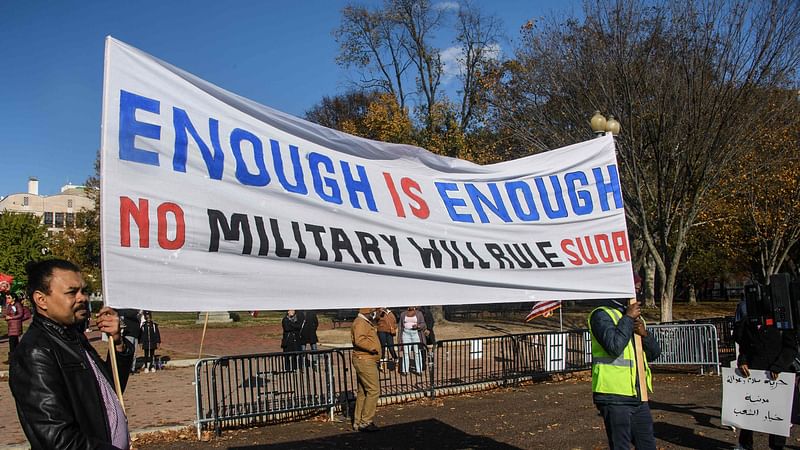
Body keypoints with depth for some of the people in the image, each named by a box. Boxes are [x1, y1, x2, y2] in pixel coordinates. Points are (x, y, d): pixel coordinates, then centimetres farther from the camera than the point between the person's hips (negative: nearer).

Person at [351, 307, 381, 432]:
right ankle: (366, 422, -5)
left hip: (365, 361, 11)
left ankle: (358, 422, 19)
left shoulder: (366, 323, 19)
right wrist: (373, 347, -23)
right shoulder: (360, 322, -15)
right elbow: (359, 340, -29)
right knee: (373, 390, -9)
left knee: (363, 392, 13)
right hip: (365, 361, -11)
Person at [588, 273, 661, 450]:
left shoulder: (637, 317, 19)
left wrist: (644, 334, -4)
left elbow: (654, 353, 16)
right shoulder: (602, 315, -8)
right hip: (614, 397, -8)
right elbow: (614, 346, -24)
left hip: (639, 397, 8)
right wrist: (628, 318, -14)